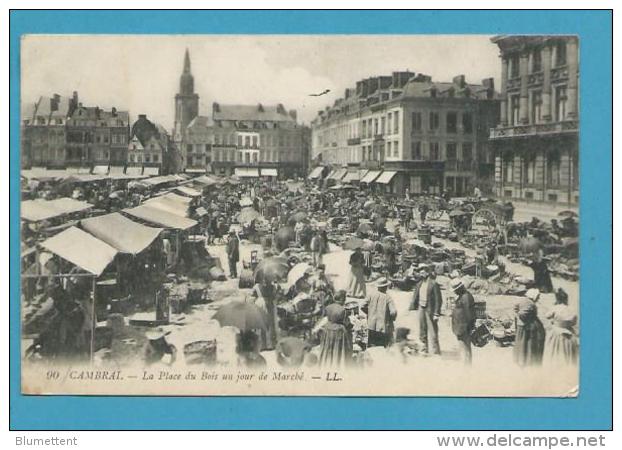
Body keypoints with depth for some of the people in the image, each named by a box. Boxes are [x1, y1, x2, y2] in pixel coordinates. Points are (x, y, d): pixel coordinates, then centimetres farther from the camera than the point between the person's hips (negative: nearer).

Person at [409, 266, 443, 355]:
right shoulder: (420, 284, 10)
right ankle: (425, 349, 27)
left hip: (430, 310, -7)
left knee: (432, 332, -6)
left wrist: (436, 313, -16)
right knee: (422, 332, 15)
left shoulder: (433, 284, -12)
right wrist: (412, 307, 9)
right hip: (421, 309, 7)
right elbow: (416, 297, 16)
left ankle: (436, 351, -1)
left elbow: (438, 299, -13)